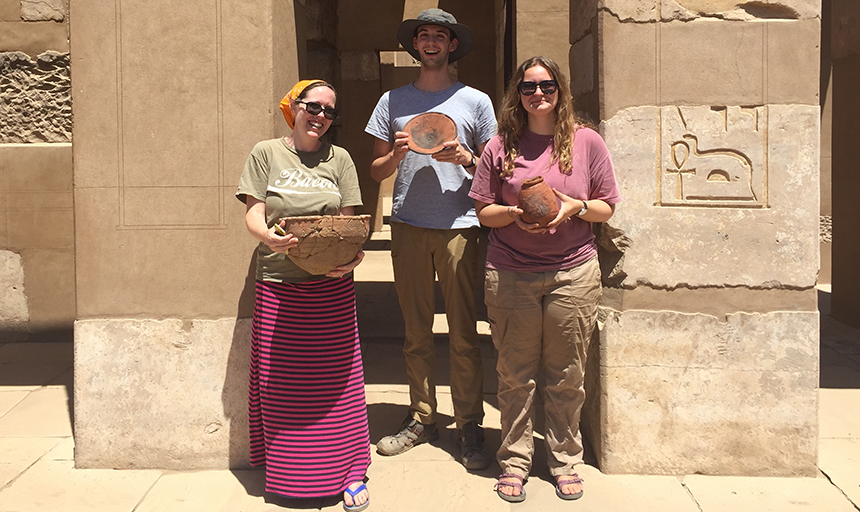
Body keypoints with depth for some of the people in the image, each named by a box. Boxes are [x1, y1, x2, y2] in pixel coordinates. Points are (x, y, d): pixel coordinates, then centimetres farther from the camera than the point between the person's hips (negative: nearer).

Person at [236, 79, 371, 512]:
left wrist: (351, 256, -13)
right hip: (278, 286, 0)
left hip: (332, 286, 1)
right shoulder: (266, 153, 6)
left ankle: (348, 470, 14)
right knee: (279, 379, 4)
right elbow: (253, 215, 0)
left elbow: (350, 223, 8)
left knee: (336, 378, 2)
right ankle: (286, 472, 20)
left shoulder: (339, 158, 10)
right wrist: (269, 237, -22)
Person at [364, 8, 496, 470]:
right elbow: (376, 171, 13)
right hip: (408, 225, 2)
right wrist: (395, 154, -8)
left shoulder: (475, 101, 8)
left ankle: (469, 427, 7)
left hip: (459, 226, -2)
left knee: (463, 332, -2)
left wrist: (464, 158, -10)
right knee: (416, 331, 7)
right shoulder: (393, 101, 13)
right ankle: (421, 419, 18)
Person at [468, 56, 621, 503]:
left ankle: (564, 460, 25)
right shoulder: (501, 146, 5)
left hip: (572, 274, 0)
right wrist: (515, 213, -13)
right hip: (510, 276, 0)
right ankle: (514, 460, 22)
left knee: (566, 377, 8)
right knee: (516, 375, 7)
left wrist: (577, 207, -12)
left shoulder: (586, 141, 5)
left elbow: (607, 208, 8)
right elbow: (484, 211, 6)